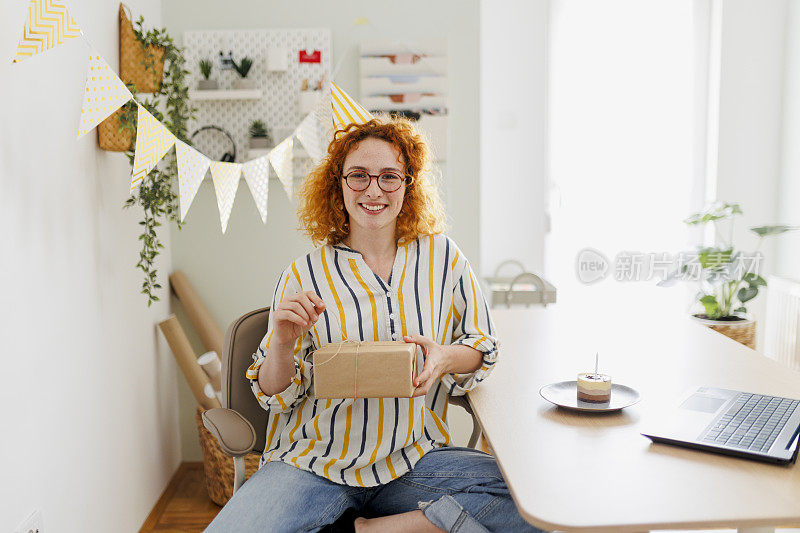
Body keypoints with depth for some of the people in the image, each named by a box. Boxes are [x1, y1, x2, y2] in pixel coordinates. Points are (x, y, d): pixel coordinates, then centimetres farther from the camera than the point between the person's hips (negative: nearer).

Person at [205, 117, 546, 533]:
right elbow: (276, 396, 3)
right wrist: (282, 342, -19)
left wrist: (444, 358, -13)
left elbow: (483, 347, 10)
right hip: (314, 463, -1)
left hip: (414, 460, 2)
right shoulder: (303, 275, 0)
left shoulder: (442, 256, 3)